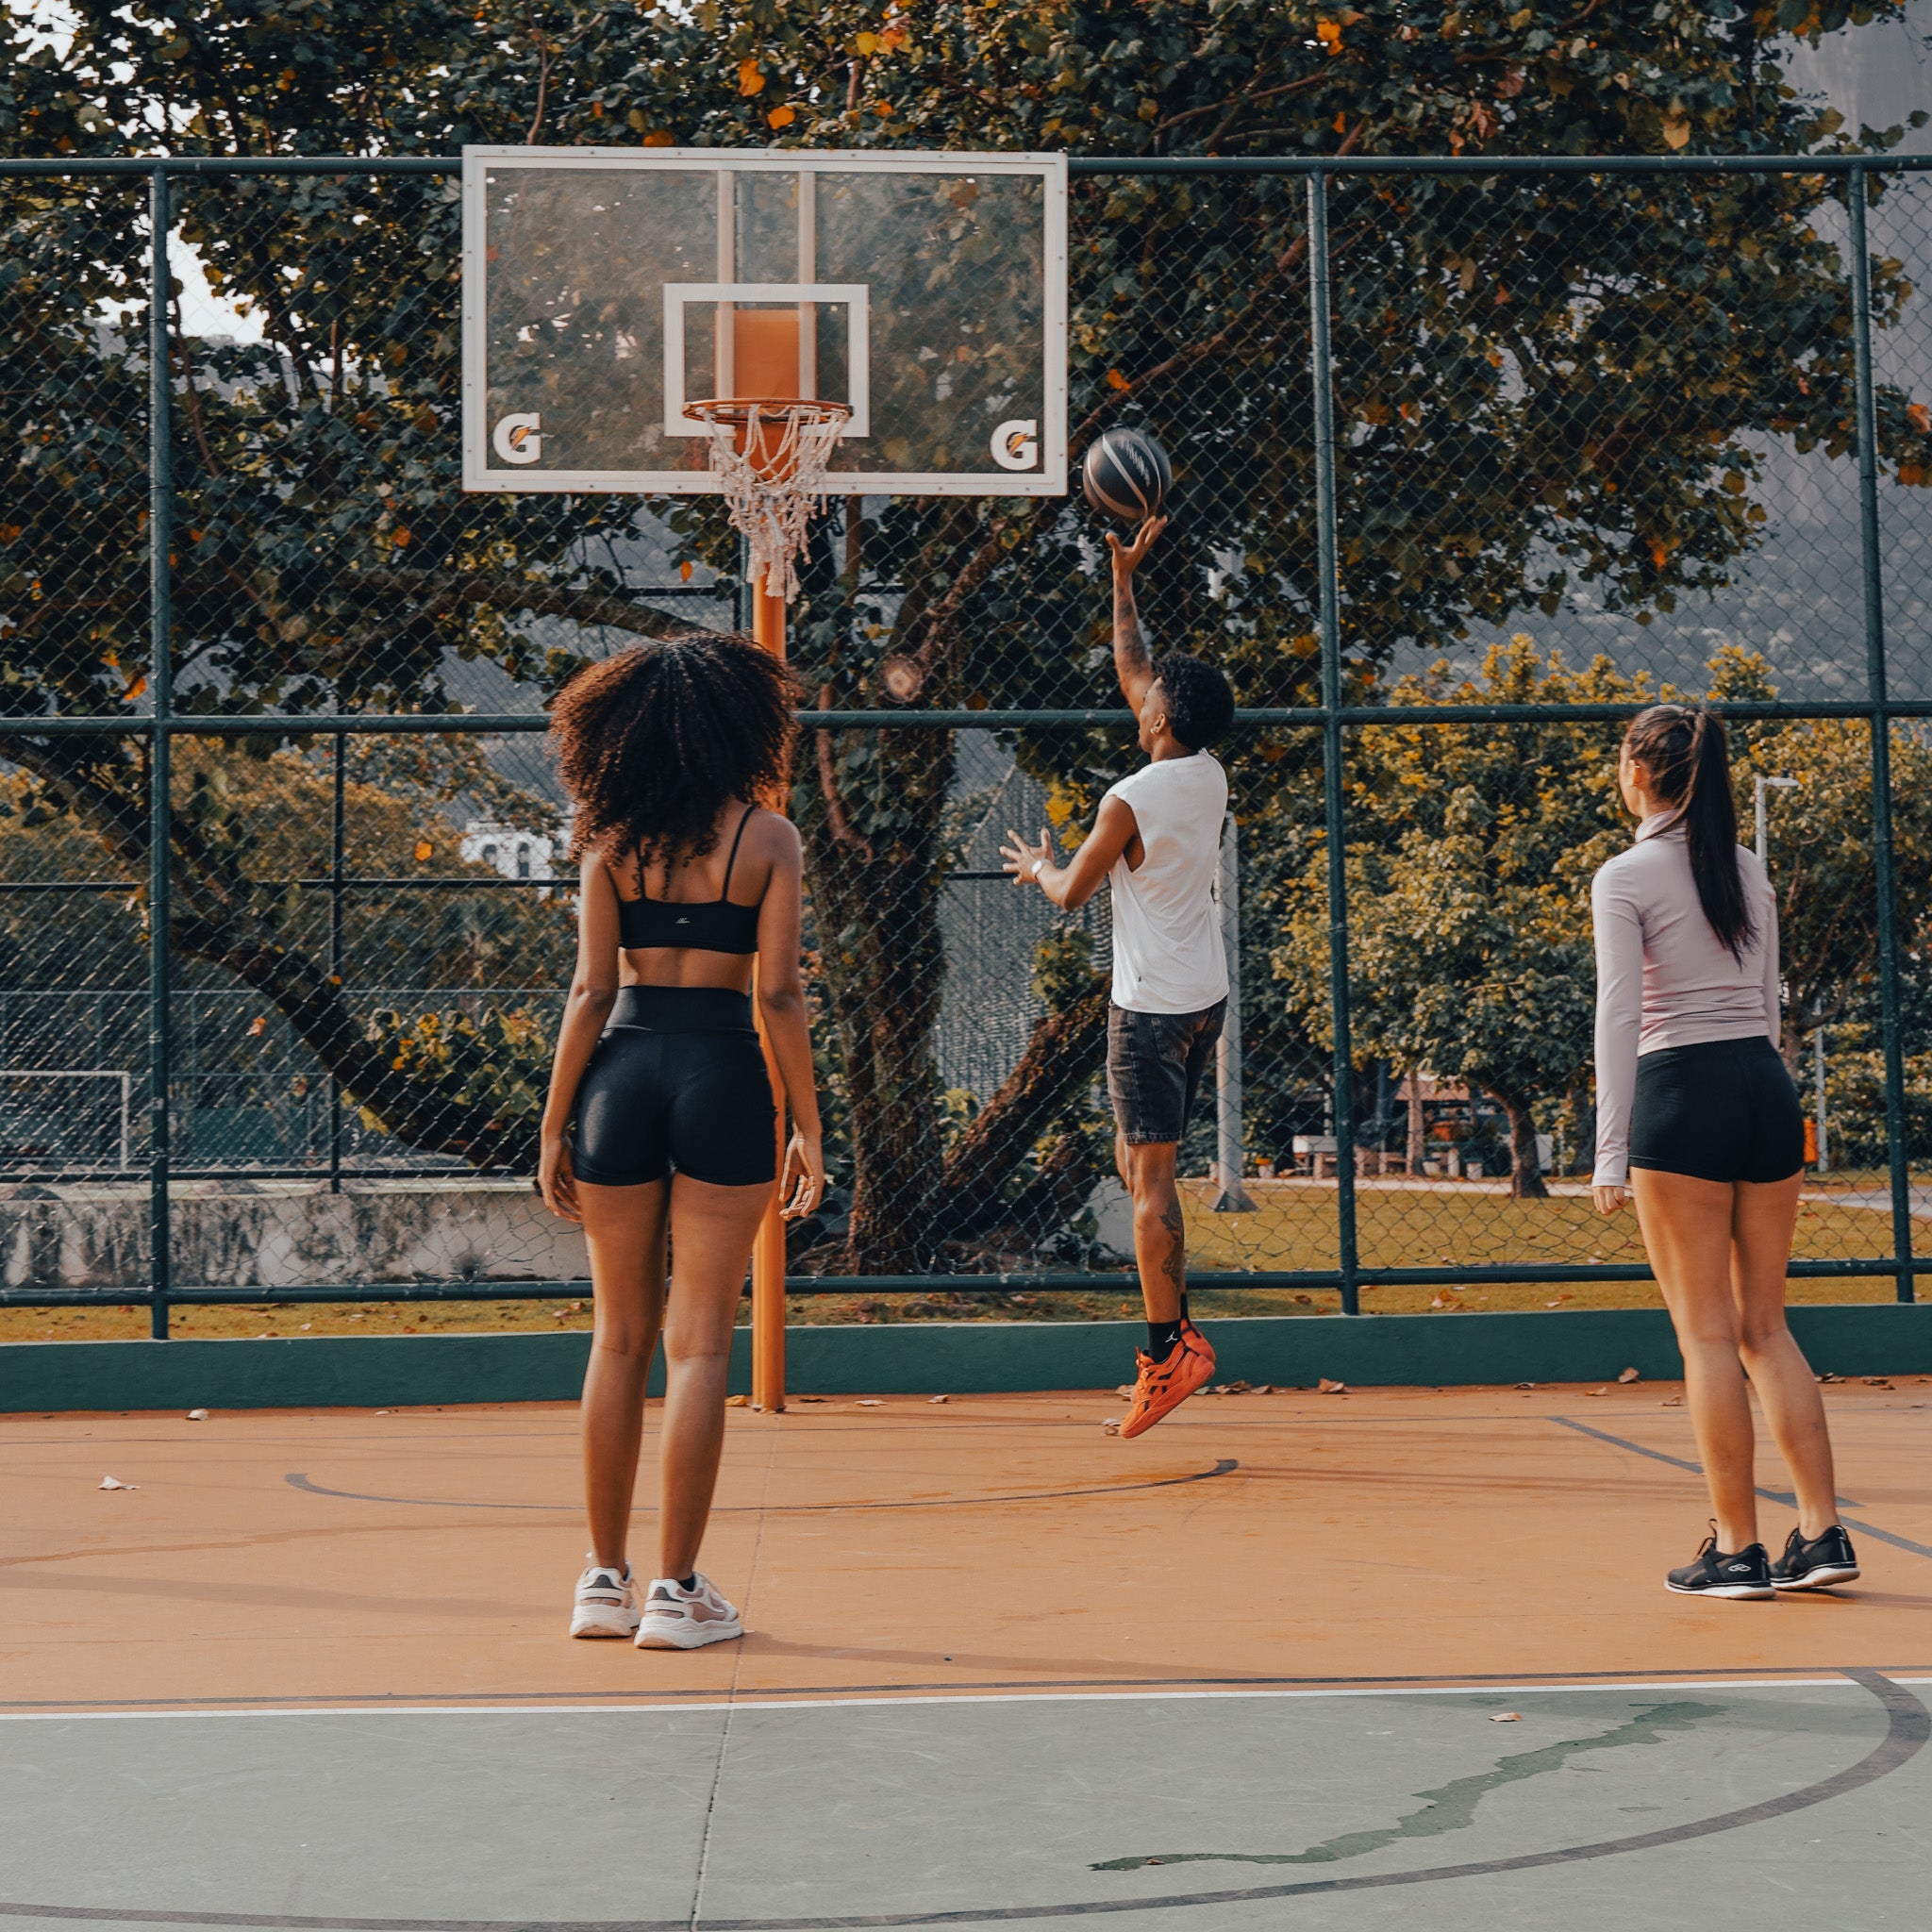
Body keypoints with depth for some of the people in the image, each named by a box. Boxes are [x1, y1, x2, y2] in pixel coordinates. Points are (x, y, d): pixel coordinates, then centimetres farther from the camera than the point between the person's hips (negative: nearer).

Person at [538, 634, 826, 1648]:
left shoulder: (610, 840, 3)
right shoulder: (768, 838, -2)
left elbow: (591, 991, 0)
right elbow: (778, 994, -5)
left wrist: (554, 1124, 6)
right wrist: (807, 1125, 1)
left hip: (622, 1071, 2)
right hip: (724, 1077, -2)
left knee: (620, 1337, 12)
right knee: (698, 1344, 2)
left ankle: (605, 1581, 17)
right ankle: (676, 1590, 5)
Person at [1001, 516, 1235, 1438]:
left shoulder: (1131, 800, -17)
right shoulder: (1211, 778, 3)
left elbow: (1072, 892, -3)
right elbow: (1131, 670, 15)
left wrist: (1040, 865, 18)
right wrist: (1124, 581, 17)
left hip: (1151, 1006, -8)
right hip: (1205, 997, 8)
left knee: (1151, 1171, -7)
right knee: (1139, 1156, 15)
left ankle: (1170, 1344, -9)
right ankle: (1169, 1334, 14)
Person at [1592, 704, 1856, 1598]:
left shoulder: (1626, 878, -6)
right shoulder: (1751, 871, 13)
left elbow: (1619, 1018, -9)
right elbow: (1768, 1000, 17)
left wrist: (1611, 1152, -8)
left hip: (1683, 1093, -6)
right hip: (1768, 1087, 6)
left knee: (1708, 1333, 0)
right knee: (1765, 1326, 12)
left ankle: (1737, 1548, 3)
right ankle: (1822, 1533, 8)